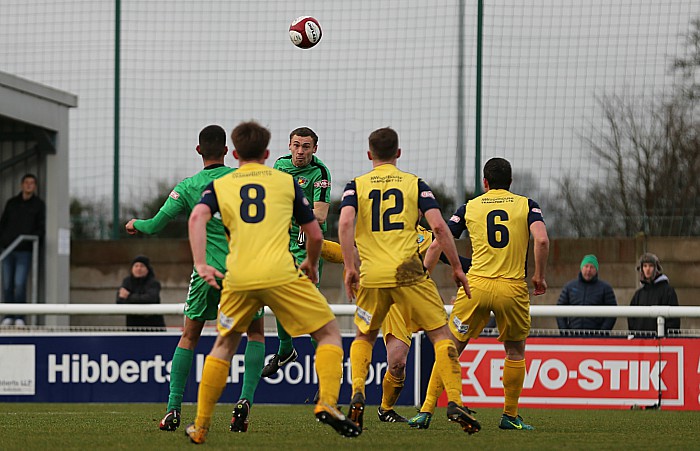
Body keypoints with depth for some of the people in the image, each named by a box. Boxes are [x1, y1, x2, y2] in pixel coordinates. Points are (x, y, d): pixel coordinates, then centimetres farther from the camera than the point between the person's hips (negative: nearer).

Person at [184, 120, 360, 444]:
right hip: (281, 274, -2)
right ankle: (326, 403, -10)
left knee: (224, 345, 22)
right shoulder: (286, 181, 16)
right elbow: (315, 235, 16)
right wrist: (311, 265, 34)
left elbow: (197, 217, -4)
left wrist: (200, 264, -9)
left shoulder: (219, 186, 17)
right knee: (329, 332, 11)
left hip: (238, 280, 2)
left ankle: (200, 426, 20)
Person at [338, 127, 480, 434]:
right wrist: (456, 266, 4)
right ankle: (454, 402, -10)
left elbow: (345, 223, -8)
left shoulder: (356, 186, 9)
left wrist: (349, 267, -7)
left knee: (363, 337, 22)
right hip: (408, 271, -2)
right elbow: (438, 225, -3)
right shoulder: (415, 183, 8)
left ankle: (357, 395, 2)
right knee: (440, 333, 4)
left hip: (371, 276, 2)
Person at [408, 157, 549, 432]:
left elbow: (436, 246, 7)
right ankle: (510, 416, 18)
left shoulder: (469, 207, 11)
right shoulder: (526, 205, 7)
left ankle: (427, 411, 2)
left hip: (475, 285, 1)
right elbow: (542, 240, -10)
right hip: (513, 287, -1)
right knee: (516, 351, 18)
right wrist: (539, 276, 1)